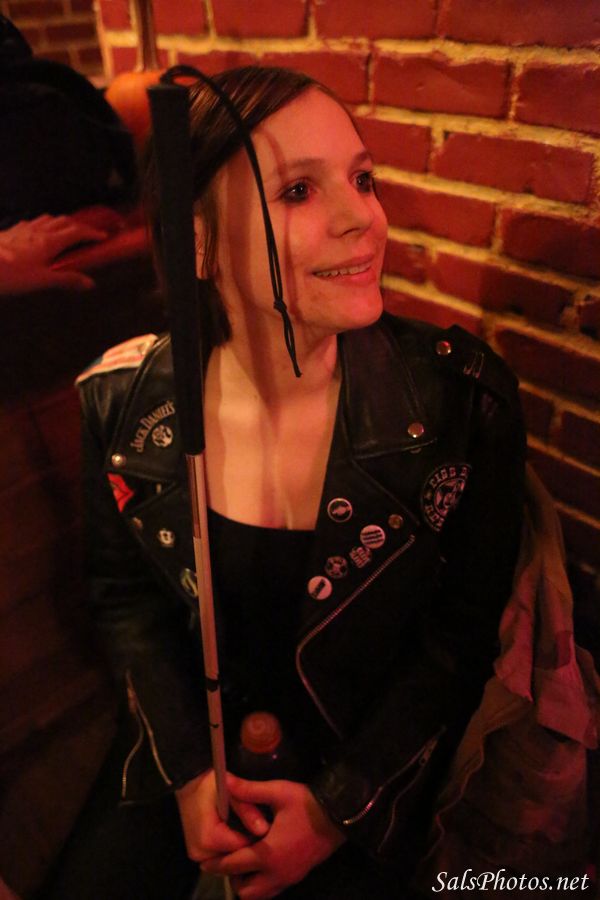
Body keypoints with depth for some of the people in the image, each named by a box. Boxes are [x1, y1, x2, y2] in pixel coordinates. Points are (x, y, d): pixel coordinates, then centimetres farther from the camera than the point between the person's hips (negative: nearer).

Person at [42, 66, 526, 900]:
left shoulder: (464, 398, -23)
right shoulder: (123, 400, -18)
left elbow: (462, 629, -11)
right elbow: (125, 593, -3)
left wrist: (341, 807, -11)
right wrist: (189, 771, -10)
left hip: (372, 760, -1)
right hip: (189, 737, 2)